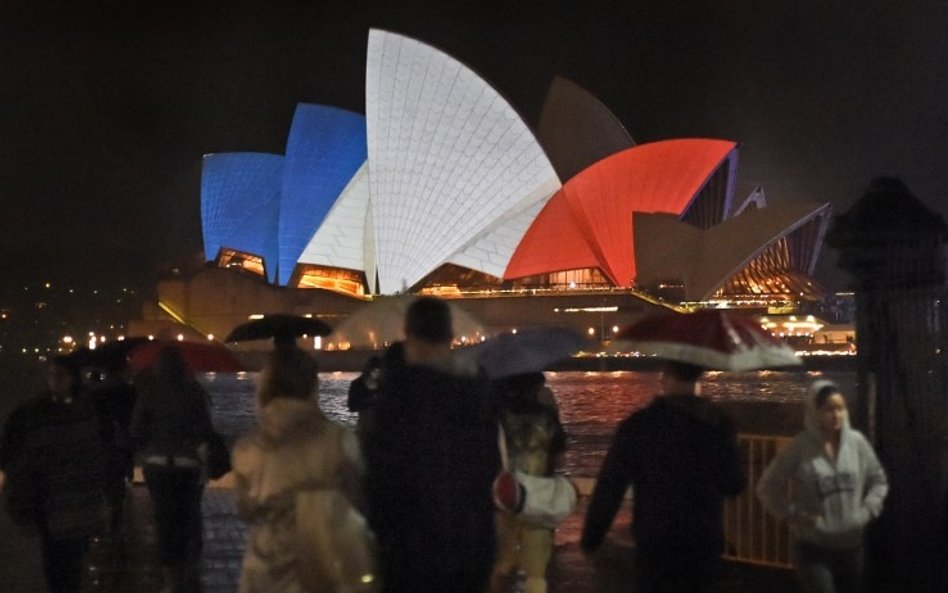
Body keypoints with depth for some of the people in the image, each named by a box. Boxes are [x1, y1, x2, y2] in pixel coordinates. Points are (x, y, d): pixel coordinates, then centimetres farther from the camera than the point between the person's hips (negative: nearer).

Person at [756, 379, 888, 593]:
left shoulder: (857, 442, -2)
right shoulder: (799, 448, -11)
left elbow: (878, 480, 11)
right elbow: (768, 487, -3)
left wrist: (867, 510, -2)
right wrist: (794, 515, -10)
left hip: (853, 545, 4)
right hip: (814, 547, -4)